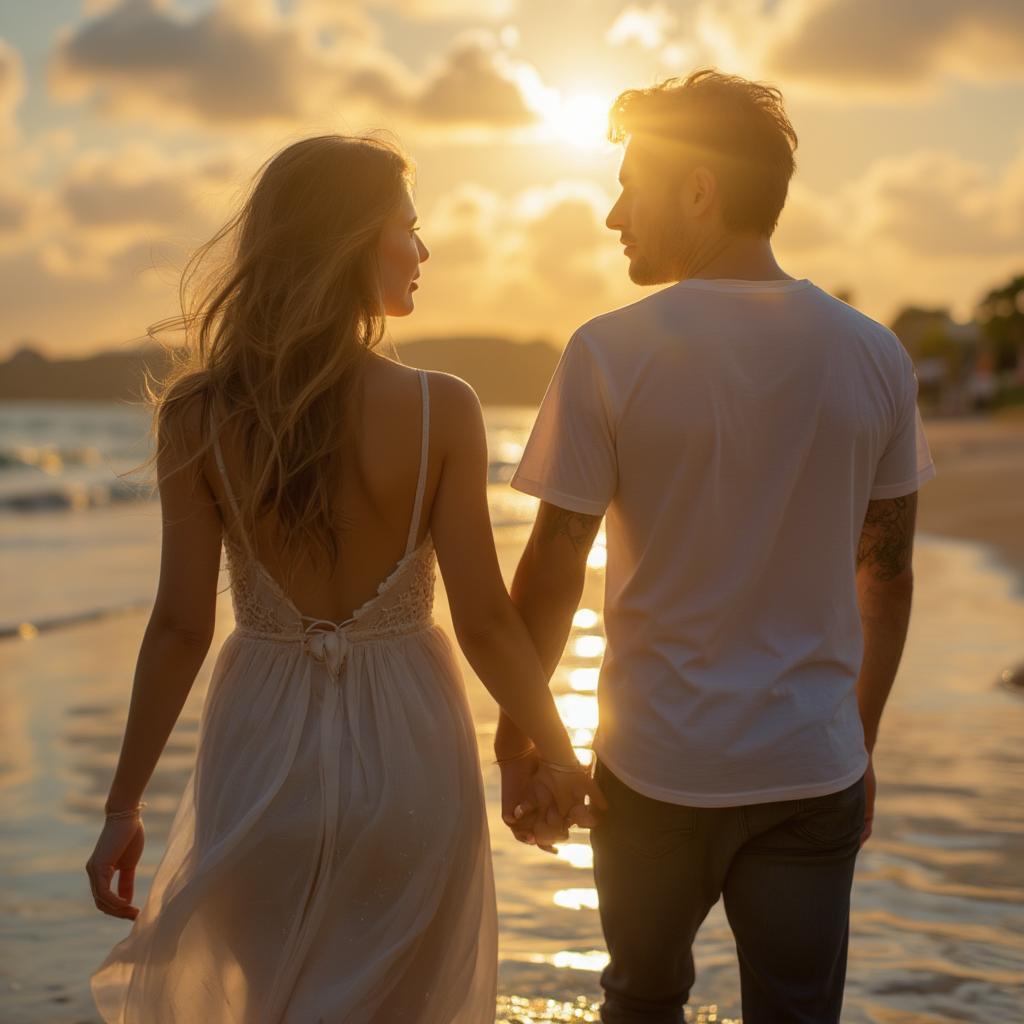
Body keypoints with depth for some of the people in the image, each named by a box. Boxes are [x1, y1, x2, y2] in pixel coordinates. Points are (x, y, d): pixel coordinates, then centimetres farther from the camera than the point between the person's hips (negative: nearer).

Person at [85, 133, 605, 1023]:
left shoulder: (199, 415, -8)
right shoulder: (441, 410, -13)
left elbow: (181, 625, -8)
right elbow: (485, 620, -10)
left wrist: (124, 805, 1)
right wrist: (558, 754, 5)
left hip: (263, 748, 2)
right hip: (403, 746, -1)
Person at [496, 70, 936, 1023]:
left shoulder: (610, 352, -11)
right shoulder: (875, 356, 0)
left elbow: (550, 576, -9)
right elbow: (886, 572, 6)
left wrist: (515, 743, 4)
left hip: (657, 768, -2)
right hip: (815, 769, 2)